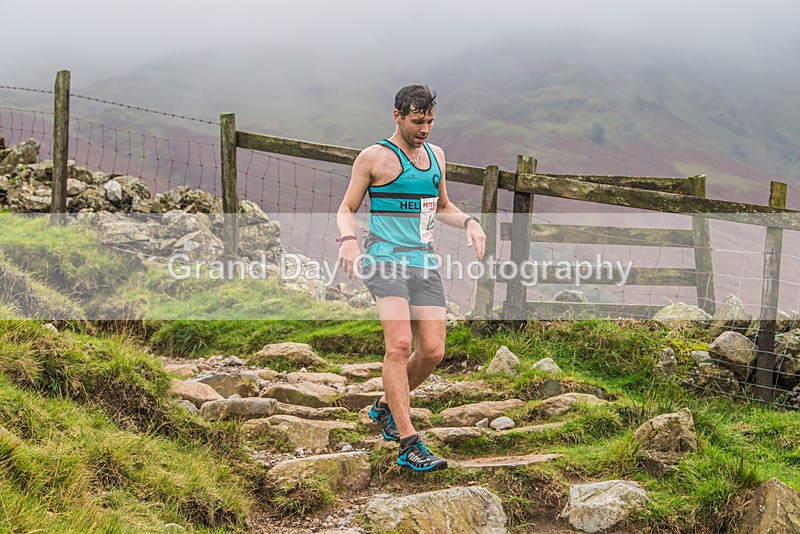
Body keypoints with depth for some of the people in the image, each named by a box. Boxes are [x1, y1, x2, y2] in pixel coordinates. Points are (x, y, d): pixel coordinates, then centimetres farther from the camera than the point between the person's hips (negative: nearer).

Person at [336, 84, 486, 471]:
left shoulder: (435, 155, 18)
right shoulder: (375, 157, -1)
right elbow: (346, 210, 2)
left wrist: (468, 222, 10)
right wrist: (348, 239, -19)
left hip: (424, 263, 6)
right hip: (385, 260, -6)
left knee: (432, 351, -2)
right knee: (399, 344, -21)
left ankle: (386, 406, 26)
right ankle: (409, 445, -21)